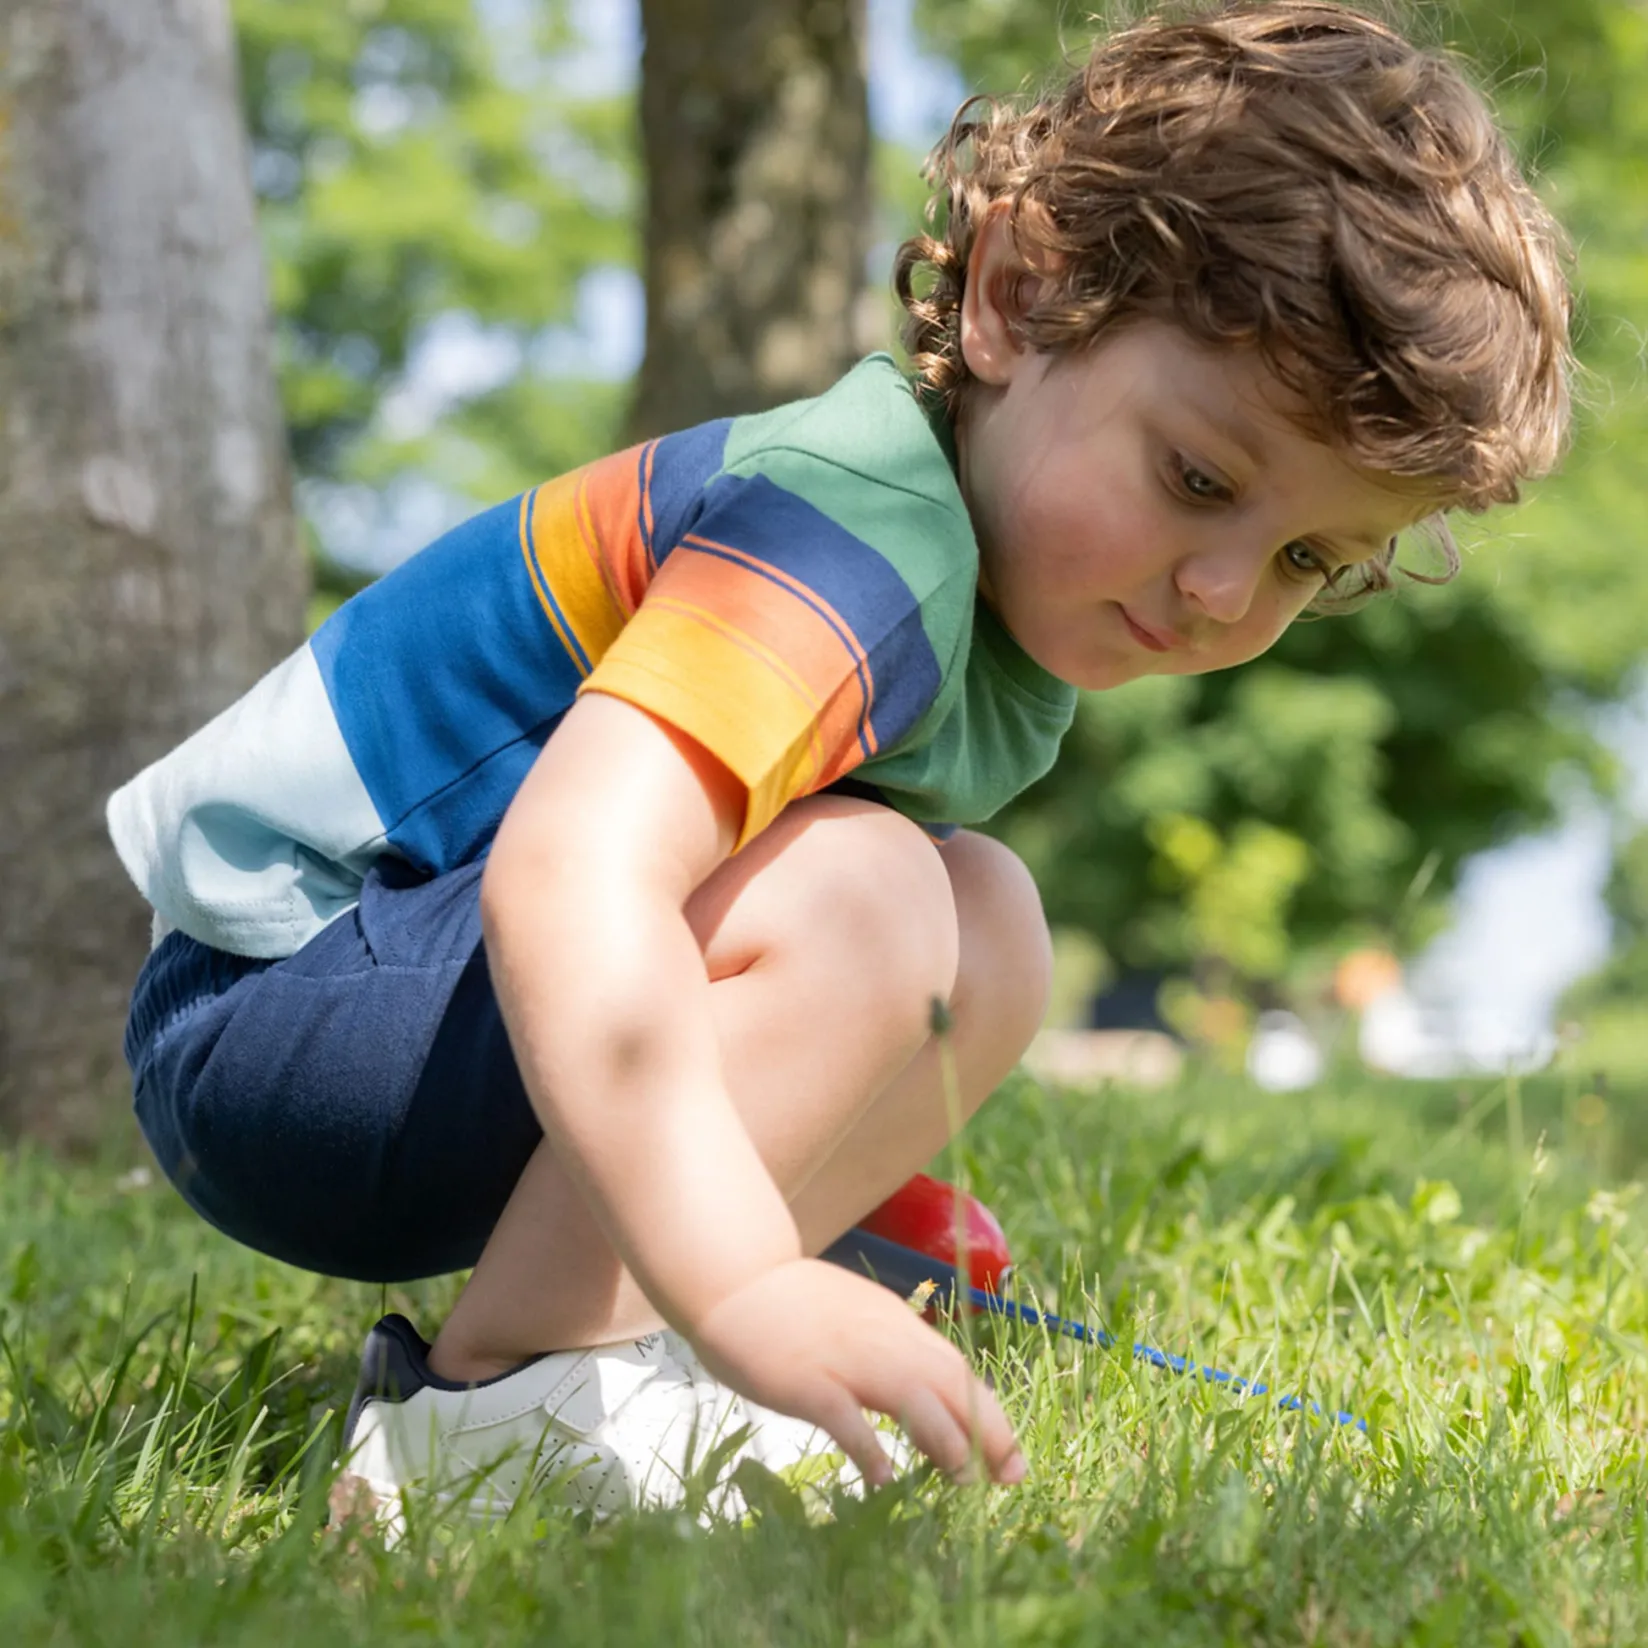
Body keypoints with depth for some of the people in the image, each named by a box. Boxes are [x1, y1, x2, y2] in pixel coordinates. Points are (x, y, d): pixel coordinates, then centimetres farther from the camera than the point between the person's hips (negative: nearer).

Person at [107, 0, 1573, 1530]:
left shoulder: (1016, 584, 5)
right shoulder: (863, 533, -28)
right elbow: (569, 872, -44)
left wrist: (867, 1138, 14)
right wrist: (747, 1285, -50)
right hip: (263, 1021, -10)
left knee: (984, 930, 5)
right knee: (849, 891, -28)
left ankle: (609, 1337, -2)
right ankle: (496, 1406, -22)